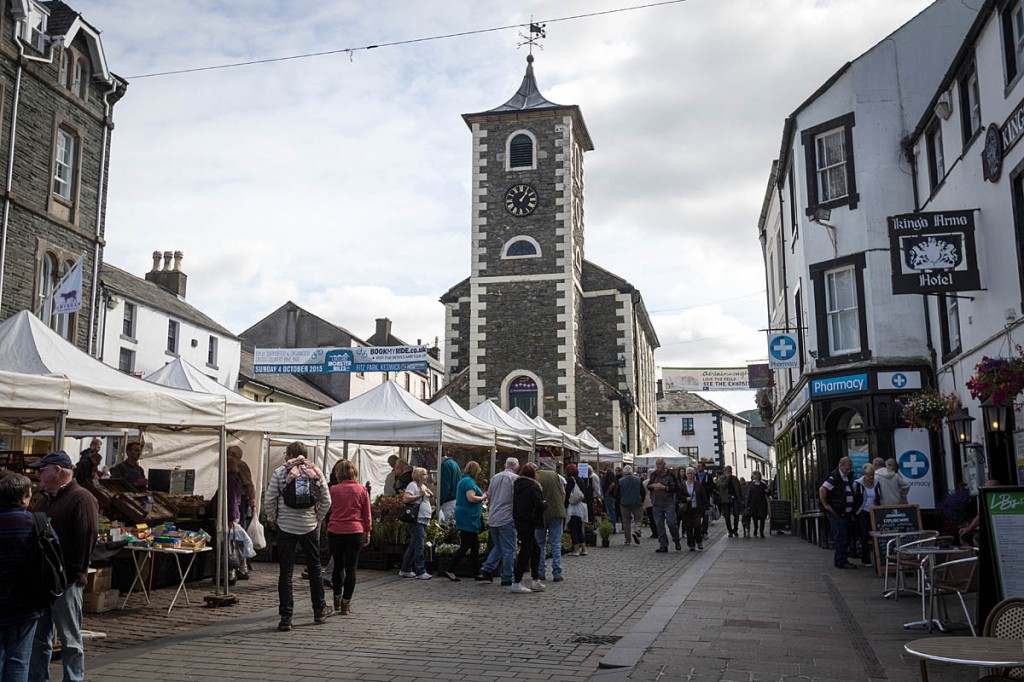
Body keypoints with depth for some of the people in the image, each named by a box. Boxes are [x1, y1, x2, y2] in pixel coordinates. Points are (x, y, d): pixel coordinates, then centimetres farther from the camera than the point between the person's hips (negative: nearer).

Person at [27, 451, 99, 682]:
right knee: (38, 638, 14)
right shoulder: (46, 500, 16)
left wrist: (72, 574, -19)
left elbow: (86, 541, -17)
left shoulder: (82, 499, -11)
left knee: (70, 640, 2)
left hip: (66, 583, -8)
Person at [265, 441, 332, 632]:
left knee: (286, 572, 2)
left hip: (285, 527, -2)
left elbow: (269, 500, -7)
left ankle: (286, 617, 2)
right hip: (310, 527, 2)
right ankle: (319, 611, 25)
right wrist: (318, 518, 11)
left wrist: (273, 518, 8)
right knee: (314, 569, 15)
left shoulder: (279, 472, -4)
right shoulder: (315, 473, 2)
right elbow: (326, 500, -1)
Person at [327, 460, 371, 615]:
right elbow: (367, 515, 3)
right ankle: (346, 603, 6)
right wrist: (367, 533, 12)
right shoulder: (362, 490, 0)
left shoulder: (333, 490, -2)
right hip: (354, 532, -1)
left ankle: (337, 600, 24)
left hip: (335, 532, 1)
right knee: (350, 568, 5)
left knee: (338, 566, 16)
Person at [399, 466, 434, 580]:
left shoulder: (423, 486, 22)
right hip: (416, 520, -10)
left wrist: (430, 493, 11)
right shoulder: (412, 485, -7)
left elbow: (432, 496, 32)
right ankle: (421, 572, -11)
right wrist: (419, 495, -17)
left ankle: (405, 570, 19)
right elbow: (405, 499, -20)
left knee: (413, 546, 13)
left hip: (424, 520, 10)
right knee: (418, 546, -10)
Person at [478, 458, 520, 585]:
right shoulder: (515, 478, -9)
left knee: (498, 546, 20)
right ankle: (507, 579, 2)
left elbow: (488, 496, 14)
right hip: (507, 518, -6)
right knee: (509, 549, 1)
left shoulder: (495, 477, 9)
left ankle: (487, 569, 10)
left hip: (493, 517, 6)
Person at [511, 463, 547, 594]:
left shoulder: (517, 485, 10)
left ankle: (535, 580, 19)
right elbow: (539, 505, -19)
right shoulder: (532, 487, -15)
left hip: (519, 521, 9)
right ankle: (517, 583, 0)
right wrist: (545, 504, 2)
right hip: (528, 523, -9)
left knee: (535, 549, 17)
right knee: (526, 552, -2)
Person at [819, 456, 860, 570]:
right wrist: (825, 505, -17)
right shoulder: (834, 477, -14)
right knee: (840, 538, -7)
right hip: (836, 513, -9)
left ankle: (839, 559, 20)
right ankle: (841, 561, -3)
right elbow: (822, 489, -24)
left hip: (846, 512, 9)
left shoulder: (848, 477, 14)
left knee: (845, 538, 12)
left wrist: (852, 509, 21)